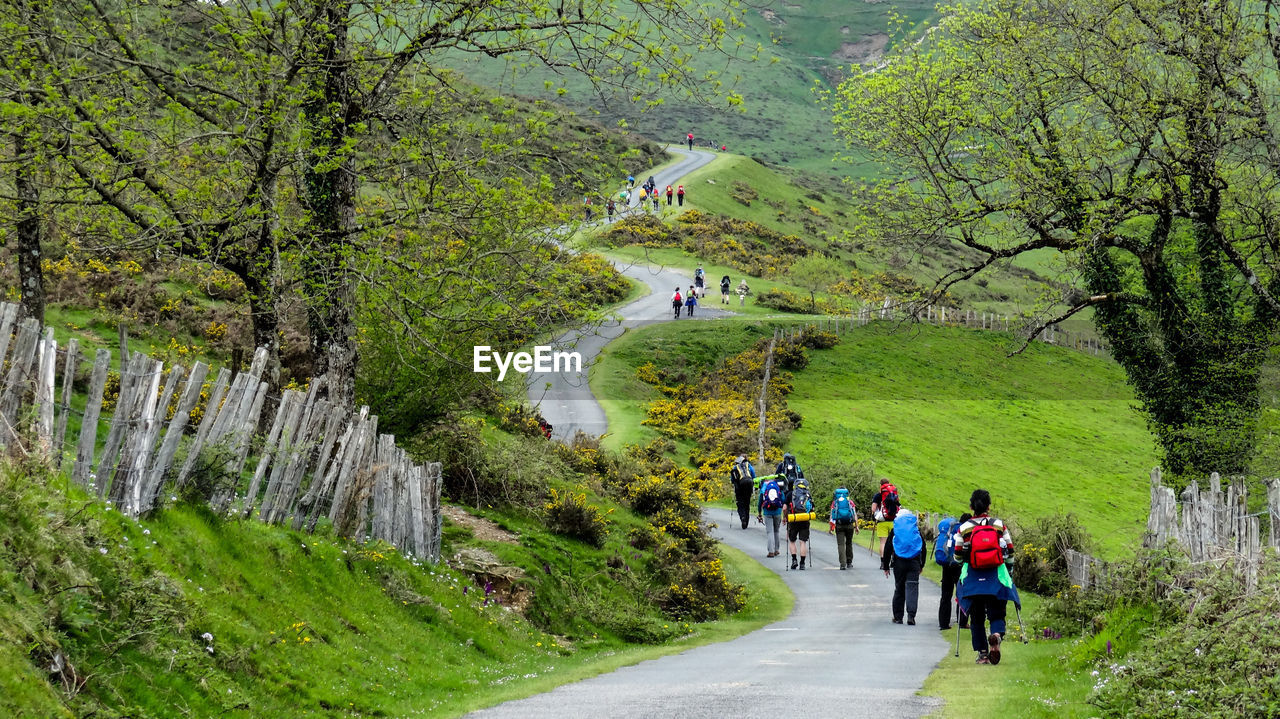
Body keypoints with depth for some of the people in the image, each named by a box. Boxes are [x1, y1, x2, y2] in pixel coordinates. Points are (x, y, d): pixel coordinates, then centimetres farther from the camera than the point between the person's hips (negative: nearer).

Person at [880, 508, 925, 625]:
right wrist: (921, 565, 19)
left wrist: (886, 567, 11)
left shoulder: (894, 530, 4)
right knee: (912, 587, -4)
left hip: (899, 562, 0)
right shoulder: (917, 529, 8)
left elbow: (887, 549, 5)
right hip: (914, 562, 0)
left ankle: (898, 617, 11)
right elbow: (923, 548, 12)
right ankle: (911, 615, -17)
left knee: (899, 589, 9)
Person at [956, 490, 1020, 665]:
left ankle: (983, 654, 6)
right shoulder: (999, 525, 1)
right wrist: (1008, 570, 23)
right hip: (996, 577, 0)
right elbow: (1009, 552, 7)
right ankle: (997, 635, -26)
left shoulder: (964, 528, -1)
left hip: (973, 578, 0)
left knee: (977, 618, 10)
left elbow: (958, 556, 6)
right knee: (997, 615, 6)